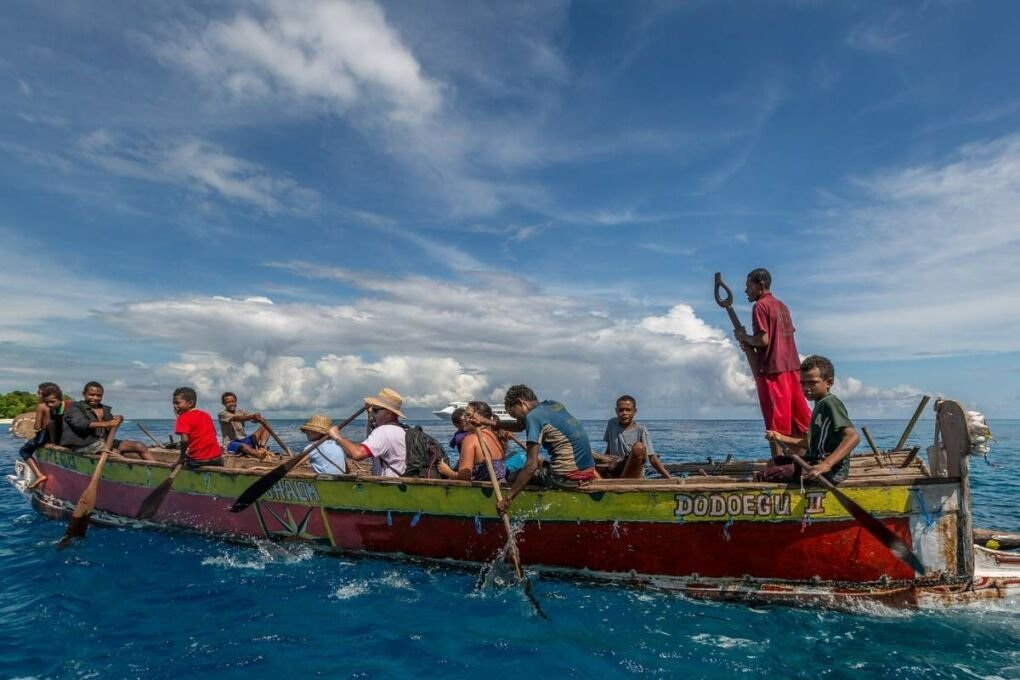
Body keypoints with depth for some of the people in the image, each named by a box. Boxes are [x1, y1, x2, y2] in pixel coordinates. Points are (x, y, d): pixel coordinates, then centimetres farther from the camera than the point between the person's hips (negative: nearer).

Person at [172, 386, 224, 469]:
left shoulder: (184, 418, -4)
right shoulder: (206, 415, 17)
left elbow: (185, 440, -17)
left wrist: (182, 456, -6)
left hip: (198, 460, -6)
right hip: (216, 457, 6)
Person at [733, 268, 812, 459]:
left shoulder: (761, 306, -8)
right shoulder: (781, 306, 17)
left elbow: (763, 340, -17)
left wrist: (744, 338, -1)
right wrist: (750, 343, 14)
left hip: (772, 369, -8)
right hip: (791, 366, 8)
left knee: (776, 421, -4)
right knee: (800, 417, 11)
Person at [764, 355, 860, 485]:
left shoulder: (830, 403, -12)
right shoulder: (820, 405, 19)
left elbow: (853, 437, -26)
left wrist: (826, 464, -38)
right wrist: (782, 438, 15)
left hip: (831, 470, -11)